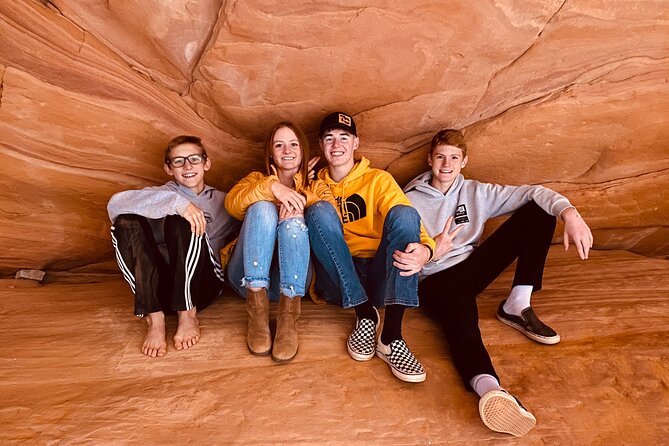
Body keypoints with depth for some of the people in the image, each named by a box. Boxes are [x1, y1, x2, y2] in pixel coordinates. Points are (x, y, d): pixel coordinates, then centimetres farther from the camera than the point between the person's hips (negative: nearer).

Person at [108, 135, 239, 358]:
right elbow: (115, 203, -9)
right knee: (126, 221, -21)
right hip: (160, 284, 1)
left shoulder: (221, 201, 17)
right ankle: (154, 317, -23)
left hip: (202, 283, -1)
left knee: (181, 220, -25)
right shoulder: (165, 193, 13)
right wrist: (175, 202, -23)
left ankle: (188, 314, -18)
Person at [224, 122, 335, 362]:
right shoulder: (257, 179, 23)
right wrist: (272, 186, -19)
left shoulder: (315, 187, 23)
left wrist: (302, 203, -20)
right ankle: (257, 308, -31)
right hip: (249, 276, 1)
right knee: (262, 207, -24)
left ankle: (288, 315, -32)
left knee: (293, 221, -27)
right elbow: (232, 204, -3)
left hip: (290, 278, 0)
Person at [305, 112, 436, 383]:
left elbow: (409, 223, -2)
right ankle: (365, 314, -22)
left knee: (404, 212, -24)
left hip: (379, 277, 0)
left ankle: (391, 336, -31)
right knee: (320, 211, -21)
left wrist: (424, 250, -26)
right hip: (337, 282, 1)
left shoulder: (379, 180, 13)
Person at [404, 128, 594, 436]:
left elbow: (530, 193, 0)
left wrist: (568, 212, -19)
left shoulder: (475, 192, 13)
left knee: (540, 210, -5)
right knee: (461, 317, -41)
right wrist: (430, 252, -27)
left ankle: (517, 306, -12)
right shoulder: (409, 201, 3)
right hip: (435, 280, -5)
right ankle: (490, 388, -69)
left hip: (473, 266, 5)